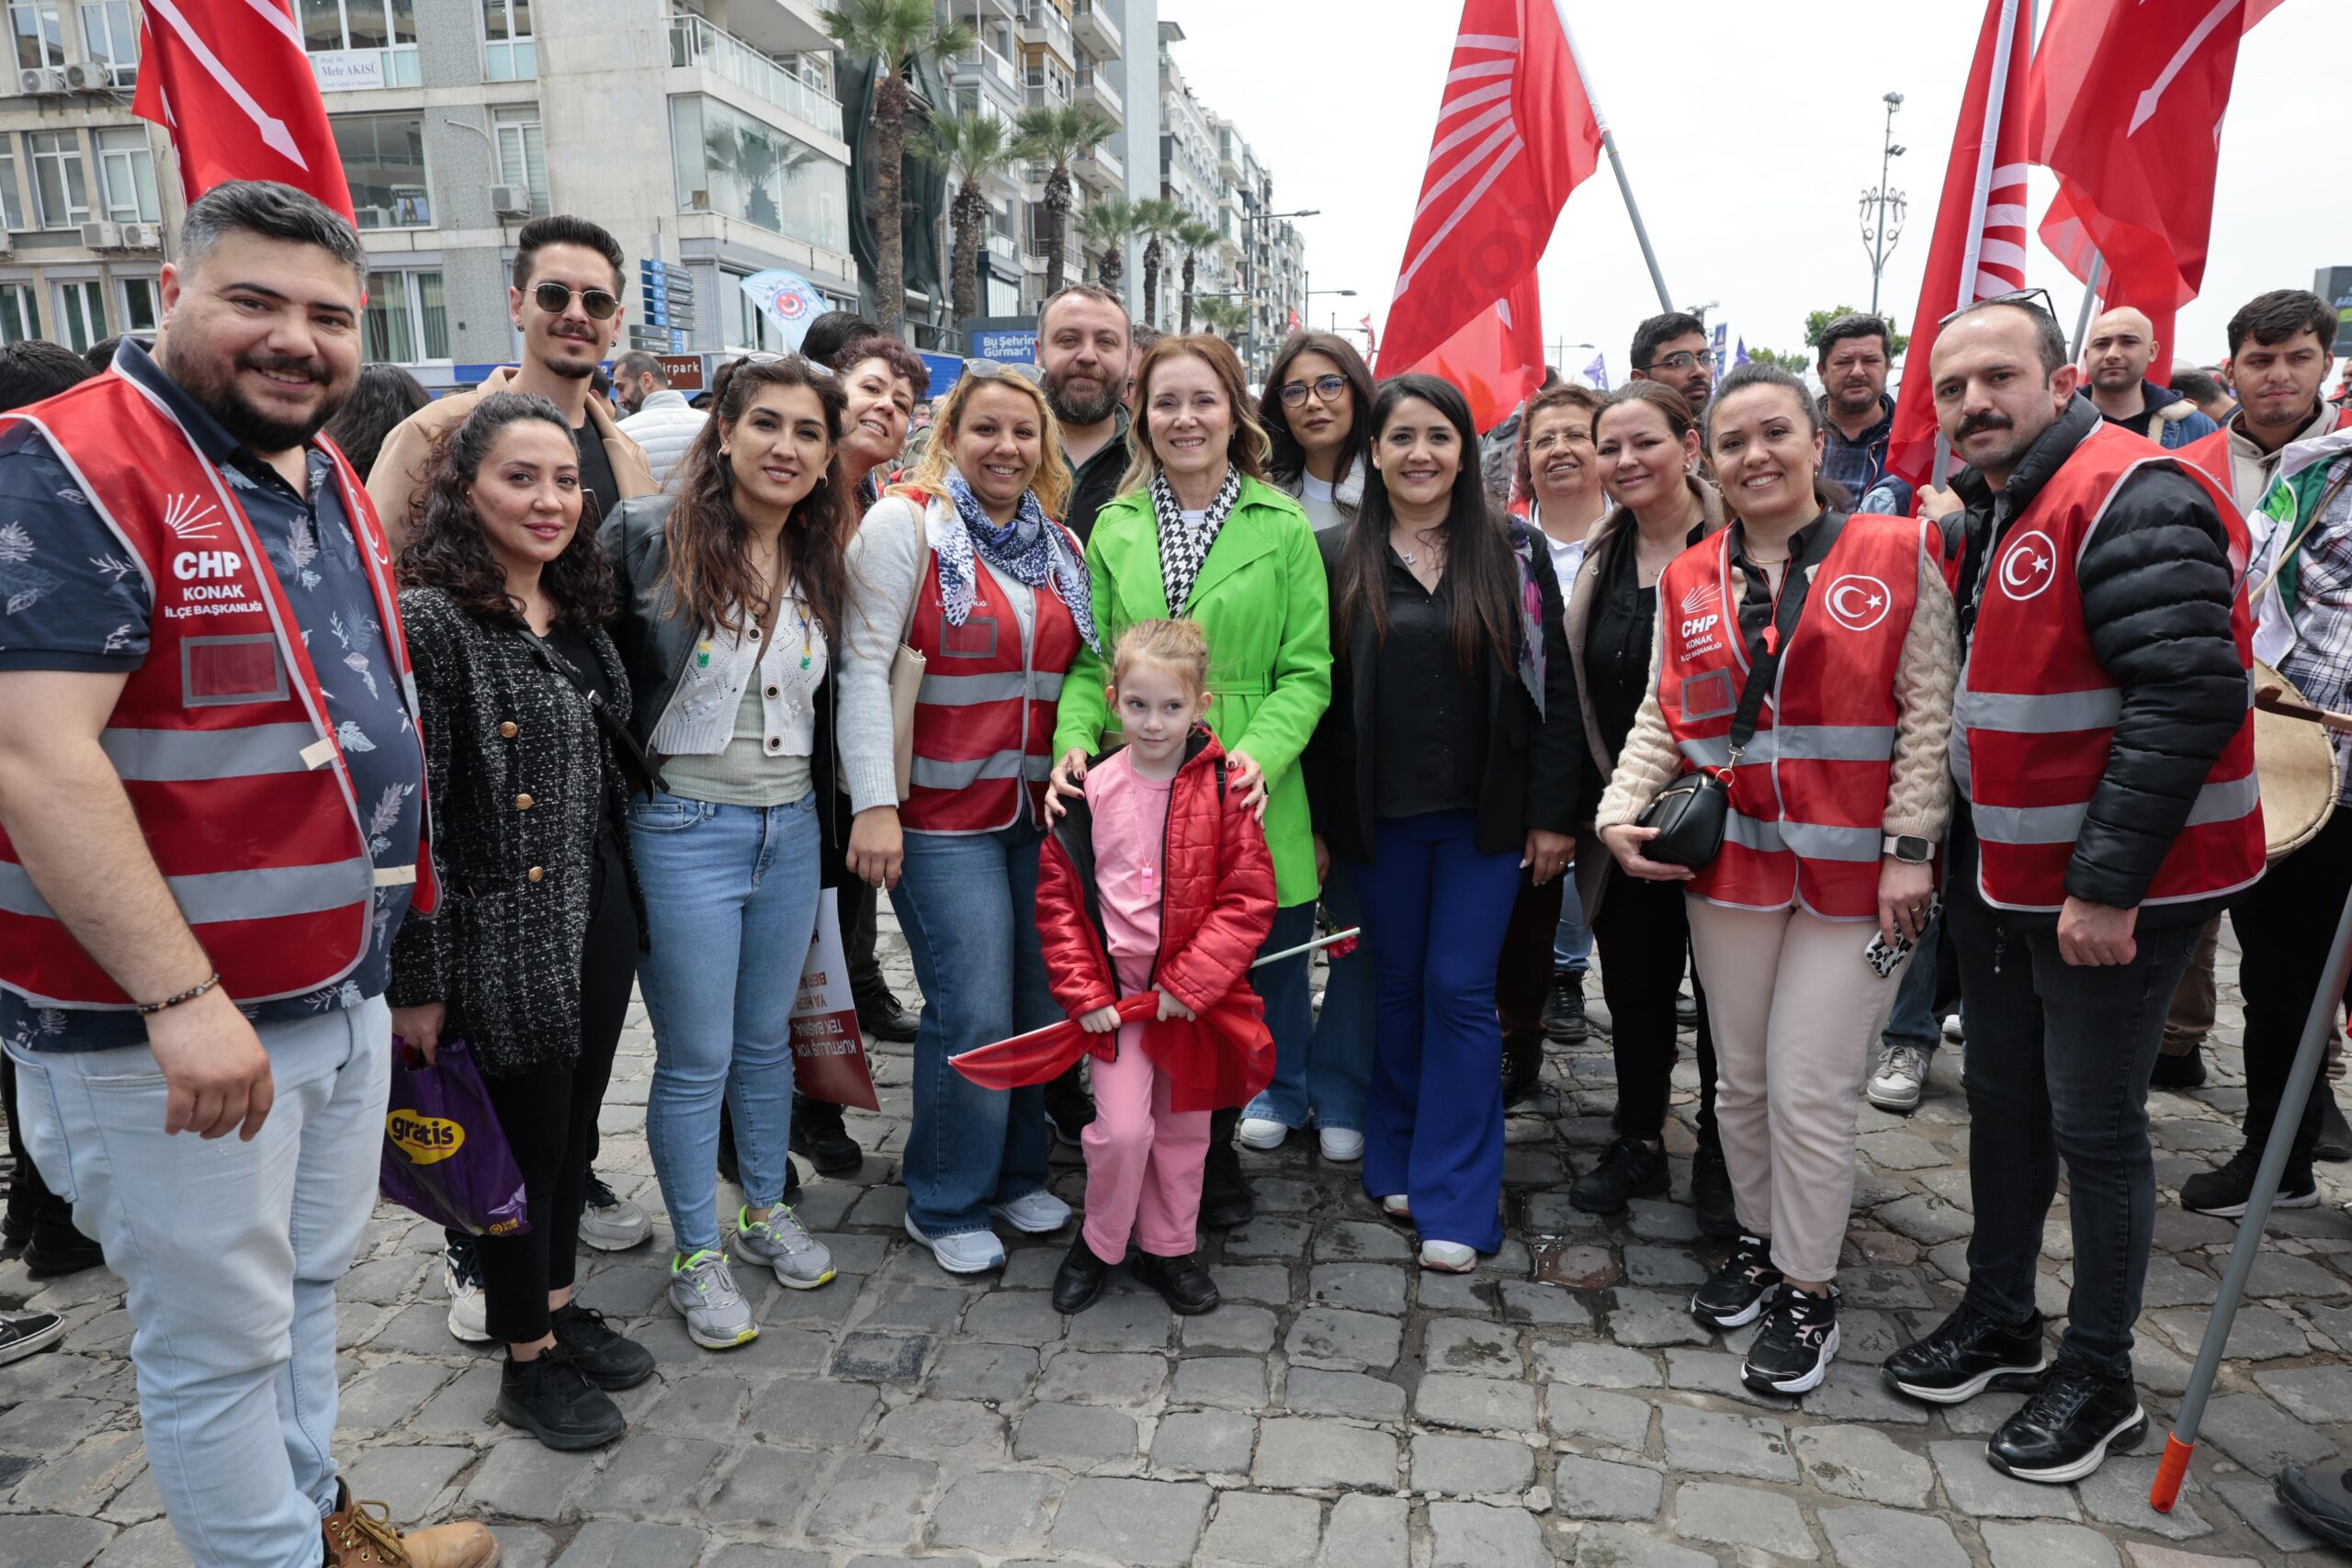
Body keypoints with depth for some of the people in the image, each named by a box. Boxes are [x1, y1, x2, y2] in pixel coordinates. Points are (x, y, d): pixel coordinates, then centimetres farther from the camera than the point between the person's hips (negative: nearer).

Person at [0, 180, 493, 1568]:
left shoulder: (333, 482, 9)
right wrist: (182, 996, -26)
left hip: (347, 993, 8)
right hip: (164, 1024, -8)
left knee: (308, 1288, 24)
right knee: (221, 1339, 10)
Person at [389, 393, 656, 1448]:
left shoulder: (578, 612, 8)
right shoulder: (430, 621, -16)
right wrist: (416, 980, -17)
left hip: (598, 918, 7)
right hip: (505, 936, -7)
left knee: (573, 1124, 19)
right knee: (525, 1142, 8)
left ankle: (558, 1307, 39)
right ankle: (527, 1362, 27)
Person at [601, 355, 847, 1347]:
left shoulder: (819, 566, 6)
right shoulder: (646, 536, -11)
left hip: (792, 828, 5)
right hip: (683, 828, -5)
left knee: (766, 1037, 19)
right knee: (695, 1057, 6)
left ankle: (764, 1214, 37)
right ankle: (695, 1257, 24)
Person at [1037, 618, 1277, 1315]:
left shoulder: (1224, 791, -8)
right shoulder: (1091, 790, -5)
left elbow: (1249, 900, -8)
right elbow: (1058, 898, 1)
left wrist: (1188, 984, -14)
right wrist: (1082, 991, -6)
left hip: (1197, 995, 1)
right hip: (1117, 991, -1)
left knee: (1182, 1131, 14)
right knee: (1122, 1128, -9)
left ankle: (1166, 1250, 35)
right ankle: (1099, 1243, 18)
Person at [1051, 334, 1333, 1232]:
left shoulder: (1282, 527, 2)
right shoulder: (1115, 527, 8)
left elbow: (1306, 671, -1)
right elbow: (1091, 662, 8)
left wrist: (1261, 753, -18)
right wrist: (1075, 739, -10)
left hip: (1249, 811, -1)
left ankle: (1217, 1154, 34)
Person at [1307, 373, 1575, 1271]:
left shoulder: (1512, 551, 0)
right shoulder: (1338, 558, 3)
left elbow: (1551, 684, 0)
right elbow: (1316, 691, 2)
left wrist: (1551, 813, -4)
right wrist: (1316, 820, -1)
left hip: (1484, 816, -1)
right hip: (1380, 817, 1)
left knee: (1461, 992, -1)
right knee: (1399, 988, 11)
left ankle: (1454, 1201, 10)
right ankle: (1398, 1165, 28)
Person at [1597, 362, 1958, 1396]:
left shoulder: (1897, 555, -2)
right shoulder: (1689, 581, 7)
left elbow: (1928, 710, -5)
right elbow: (1662, 716, 10)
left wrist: (1910, 847, -10)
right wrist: (1621, 811, -5)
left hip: (1854, 868, -3)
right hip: (1731, 861, 4)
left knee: (1811, 1089, -2)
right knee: (1740, 1077, 13)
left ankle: (1807, 1289, 17)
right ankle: (1758, 1239, 35)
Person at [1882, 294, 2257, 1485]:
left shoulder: (2132, 497, -17)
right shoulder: (1988, 512, 12)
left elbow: (2188, 695, -25)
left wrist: (2106, 884, -24)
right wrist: (1950, 849, 15)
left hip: (2109, 889, -9)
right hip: (2002, 873, 9)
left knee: (2093, 1124, 3)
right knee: (2003, 1097, 17)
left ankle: (2099, 1377, 22)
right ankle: (2001, 1318, 35)